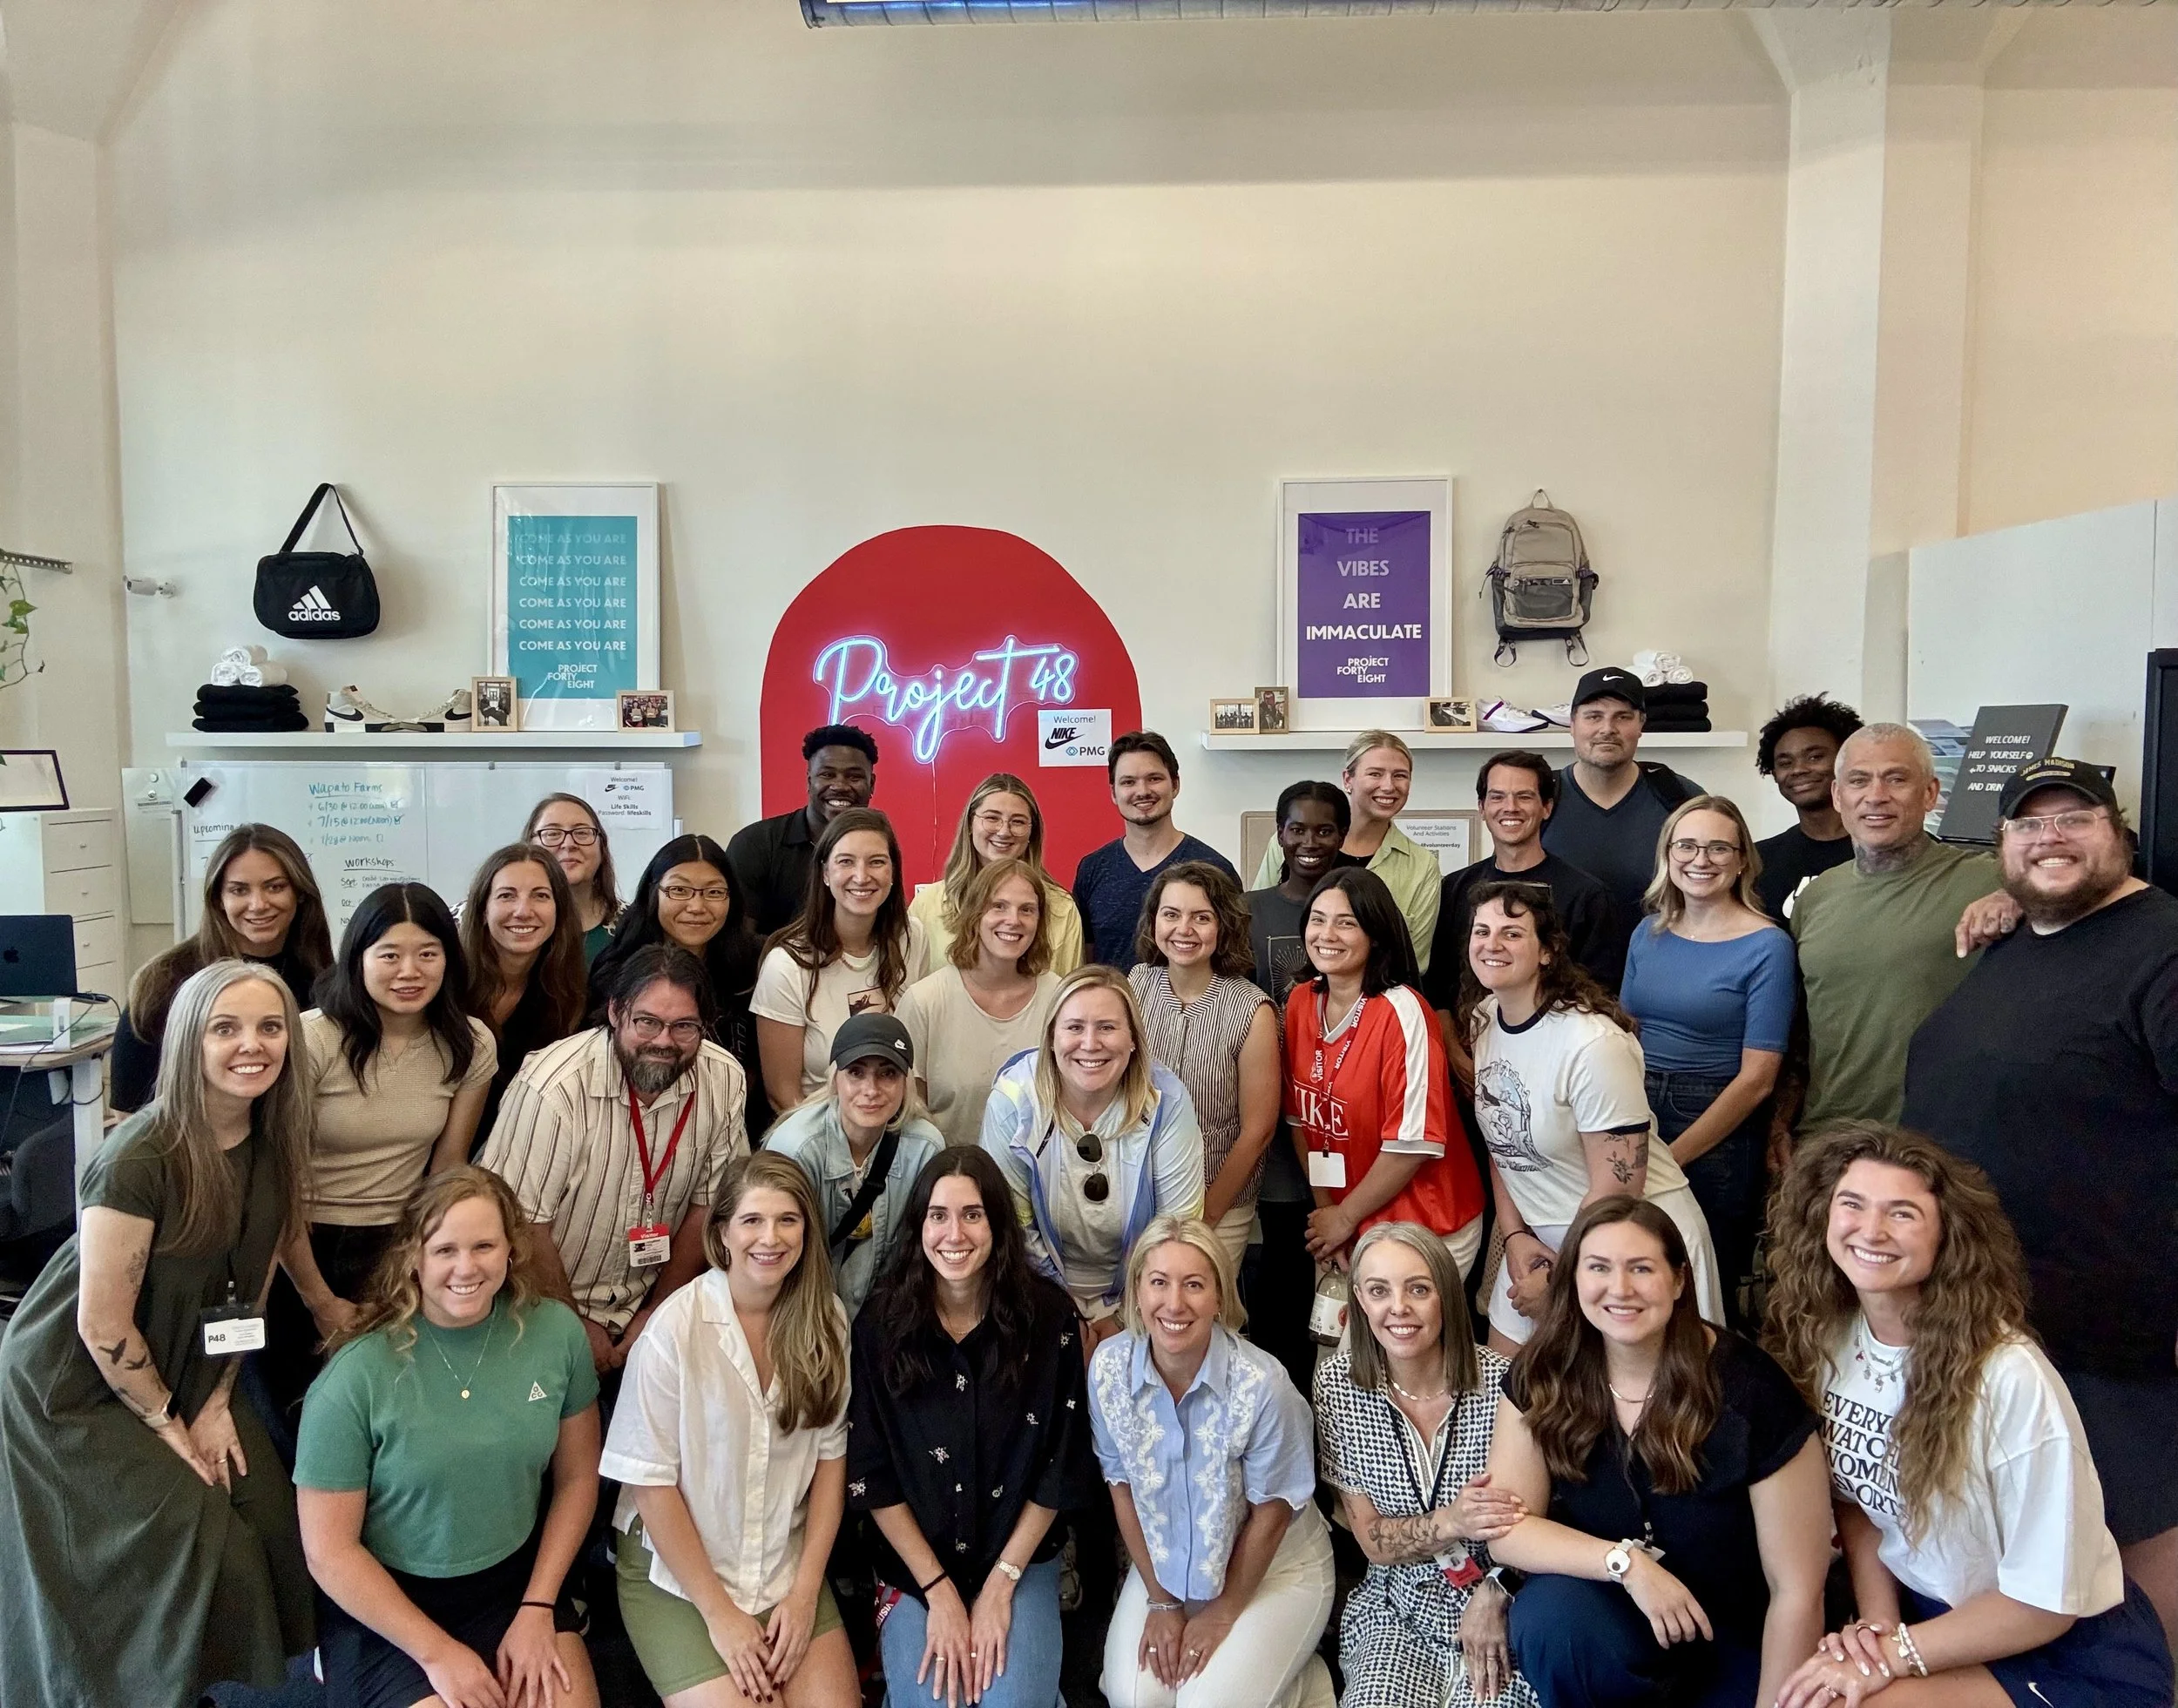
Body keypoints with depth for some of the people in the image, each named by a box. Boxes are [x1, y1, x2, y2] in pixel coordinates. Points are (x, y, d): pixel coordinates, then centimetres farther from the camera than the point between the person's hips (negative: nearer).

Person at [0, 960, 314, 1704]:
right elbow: (102, 1325, -22)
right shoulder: (140, 1159, -29)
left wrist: (216, 1404, -1)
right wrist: (167, 1426, -11)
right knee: (181, 1534, -8)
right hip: (77, 1384, -6)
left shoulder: (273, 1143, -8)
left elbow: (248, 1283, 2)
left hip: (183, 1368, 6)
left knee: (262, 1508, -1)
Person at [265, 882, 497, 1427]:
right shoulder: (311, 1039, -18)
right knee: (294, 1414, 12)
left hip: (397, 1249, 2)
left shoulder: (472, 1045, -8)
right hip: (302, 1246, -2)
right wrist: (321, 1302, -10)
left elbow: (447, 1171, 1)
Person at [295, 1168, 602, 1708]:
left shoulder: (556, 1331, -10)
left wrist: (537, 1609, -4)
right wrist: (436, 1651, -12)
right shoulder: (356, 1377, -18)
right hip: (388, 1599, -1)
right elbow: (329, 1551, -11)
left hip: (517, 1578, 2)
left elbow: (576, 1478, 2)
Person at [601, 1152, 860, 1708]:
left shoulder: (826, 1321, -4)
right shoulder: (675, 1330, -17)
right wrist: (718, 1612, -10)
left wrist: (804, 1592, -4)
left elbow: (831, 1458, 1)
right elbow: (651, 1484, -12)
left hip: (788, 1564, 3)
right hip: (676, 1569, -3)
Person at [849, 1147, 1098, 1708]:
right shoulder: (880, 1324, -10)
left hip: (1022, 1559, 0)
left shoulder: (1049, 1318, -11)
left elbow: (1061, 1468, -4)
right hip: (913, 1568, 0)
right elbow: (871, 1476, -5)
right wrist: (939, 1591, -9)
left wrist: (1000, 1584, -7)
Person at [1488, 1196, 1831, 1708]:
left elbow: (1796, 1591, -14)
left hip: (1735, 1647, -2)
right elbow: (1505, 1529, -13)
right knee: (1551, 1611, -27)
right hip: (1612, 1625, 2)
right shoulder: (1542, 1378, -11)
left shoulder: (1750, 1390, -19)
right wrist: (1626, 1563, -26)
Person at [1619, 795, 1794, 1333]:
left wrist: (1673, 1158, -14)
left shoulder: (1766, 947, -10)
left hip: (1719, 1132, -5)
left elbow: (1756, 1079, -13)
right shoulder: (1648, 933, 6)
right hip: (1634, 1119, 5)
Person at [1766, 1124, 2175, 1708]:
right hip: (1922, 1604, 5)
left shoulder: (2010, 1377, -27)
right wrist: (1874, 1623, -10)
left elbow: (2045, 1603, -19)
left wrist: (1890, 1653, -17)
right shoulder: (1827, 1335, -9)